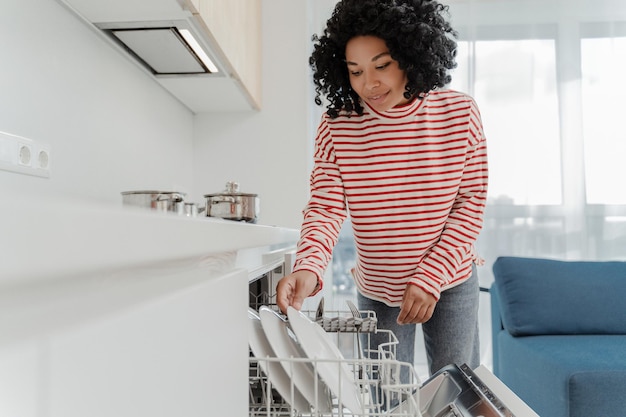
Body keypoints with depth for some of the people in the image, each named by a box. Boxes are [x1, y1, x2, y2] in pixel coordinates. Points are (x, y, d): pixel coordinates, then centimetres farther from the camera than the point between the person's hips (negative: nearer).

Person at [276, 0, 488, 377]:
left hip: (451, 282, 1)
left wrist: (430, 277, -17)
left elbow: (471, 202, -9)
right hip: (377, 291, 0)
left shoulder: (460, 113, -11)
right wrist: (308, 268, -37)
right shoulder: (336, 126, -13)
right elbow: (325, 207, -17)